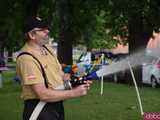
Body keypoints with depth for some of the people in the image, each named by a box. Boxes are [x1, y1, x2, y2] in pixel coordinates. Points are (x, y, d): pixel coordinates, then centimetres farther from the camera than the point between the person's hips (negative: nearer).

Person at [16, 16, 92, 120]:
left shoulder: (48, 49, 5)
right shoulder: (27, 58, -22)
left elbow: (60, 74, 15)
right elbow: (43, 94, -26)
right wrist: (74, 93, -21)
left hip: (58, 105, 8)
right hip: (39, 110, -8)